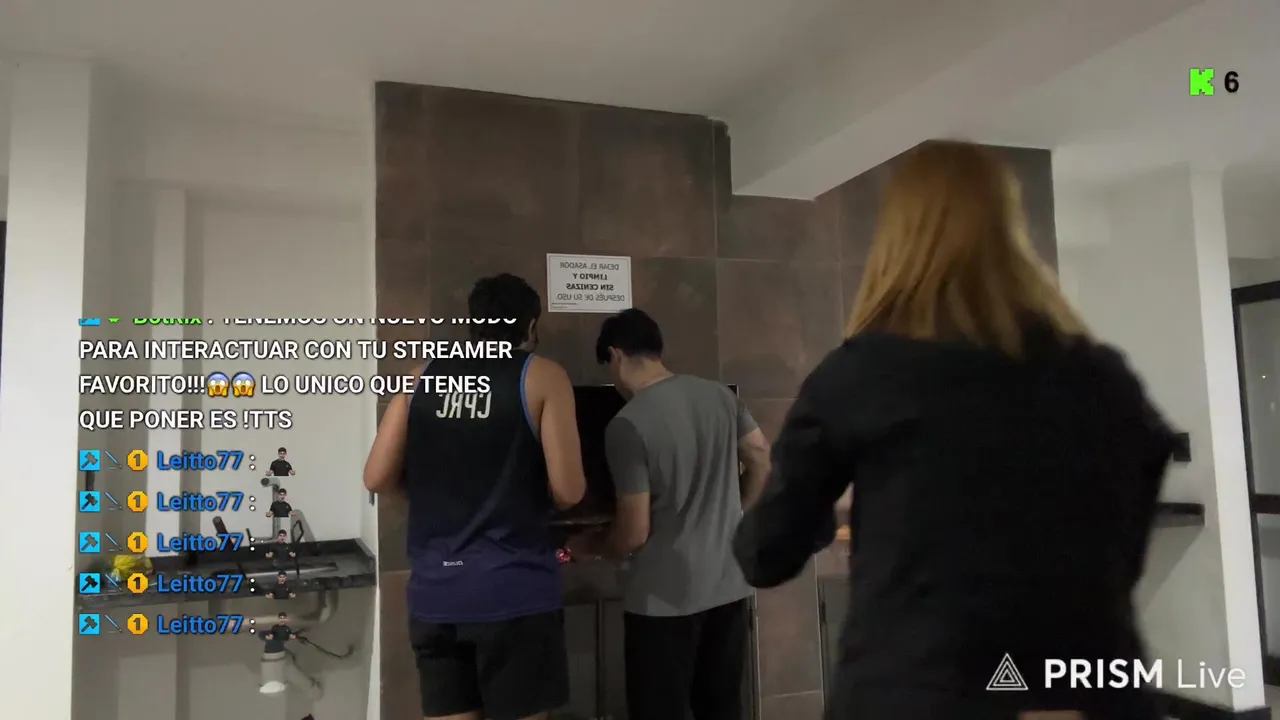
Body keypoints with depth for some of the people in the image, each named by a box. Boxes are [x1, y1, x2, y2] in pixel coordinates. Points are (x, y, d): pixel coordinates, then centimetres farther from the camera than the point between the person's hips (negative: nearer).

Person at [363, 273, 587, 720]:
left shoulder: (423, 376, 9)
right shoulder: (542, 376, -2)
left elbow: (378, 478, 5)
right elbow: (567, 491, -8)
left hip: (432, 593, 4)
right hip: (514, 592, -4)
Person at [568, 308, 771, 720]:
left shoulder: (627, 425, -17)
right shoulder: (720, 395, 0)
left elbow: (634, 535, -16)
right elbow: (762, 461, 11)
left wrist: (588, 547, 4)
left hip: (665, 598, -6)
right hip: (729, 585, 6)